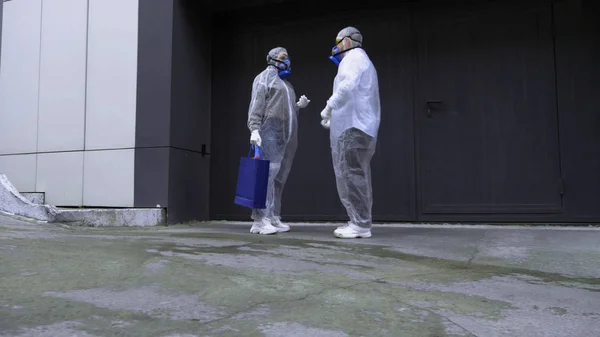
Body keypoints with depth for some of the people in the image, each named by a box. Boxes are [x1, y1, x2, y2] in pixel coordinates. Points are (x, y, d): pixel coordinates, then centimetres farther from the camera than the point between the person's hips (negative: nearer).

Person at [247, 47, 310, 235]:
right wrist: (254, 129, -20)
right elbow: (256, 106, -8)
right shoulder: (264, 78, 4)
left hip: (286, 136, 8)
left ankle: (273, 218, 6)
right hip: (270, 132, -8)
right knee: (268, 173, -14)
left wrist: (299, 105, 10)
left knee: (279, 177, 4)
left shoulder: (285, 83, 27)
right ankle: (260, 220, -15)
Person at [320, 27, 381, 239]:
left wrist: (330, 106, -15)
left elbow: (349, 85, -23)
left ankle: (360, 224, -10)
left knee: (351, 174, -11)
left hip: (353, 127, -10)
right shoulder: (363, 61, 29)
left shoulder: (353, 57, -2)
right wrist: (334, 119, 23)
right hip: (361, 126, 10)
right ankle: (360, 222, 11)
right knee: (358, 175, 9)